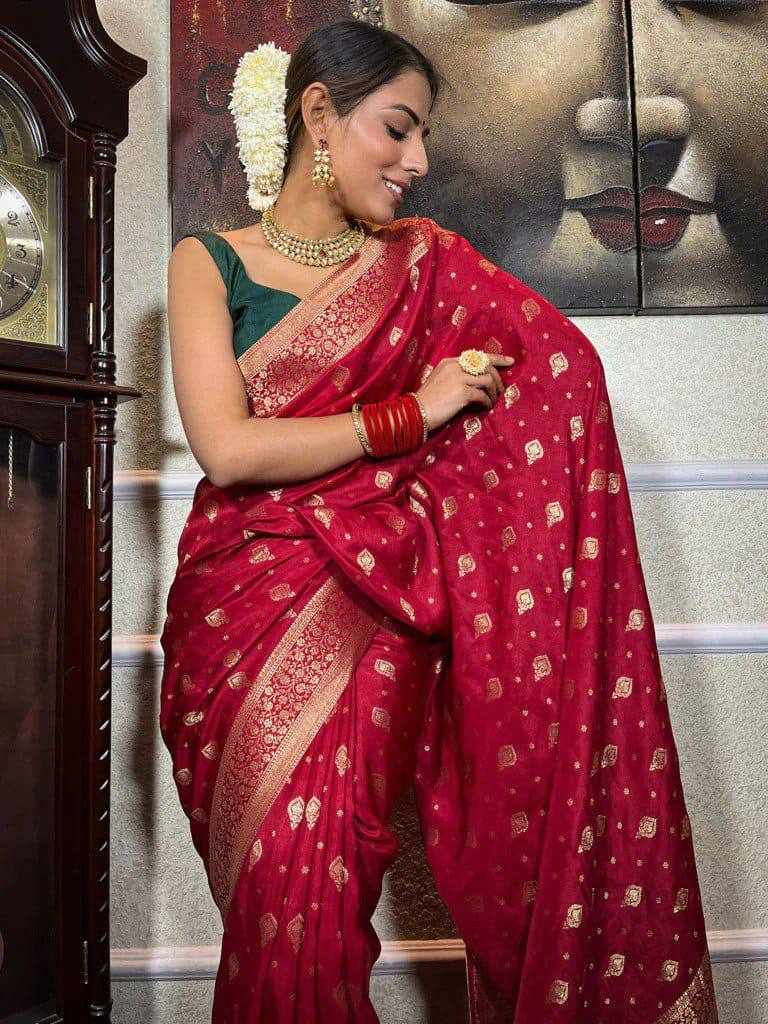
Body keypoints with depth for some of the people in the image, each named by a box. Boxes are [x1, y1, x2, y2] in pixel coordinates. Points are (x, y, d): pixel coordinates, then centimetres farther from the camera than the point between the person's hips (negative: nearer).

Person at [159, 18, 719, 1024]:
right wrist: (411, 414, -6)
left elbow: (565, 373, 1)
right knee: (273, 888, -3)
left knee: (310, 879, -10)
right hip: (244, 600, 0)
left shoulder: (427, 264, 11)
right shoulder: (209, 262, 6)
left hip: (367, 598, 0)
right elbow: (226, 449, -8)